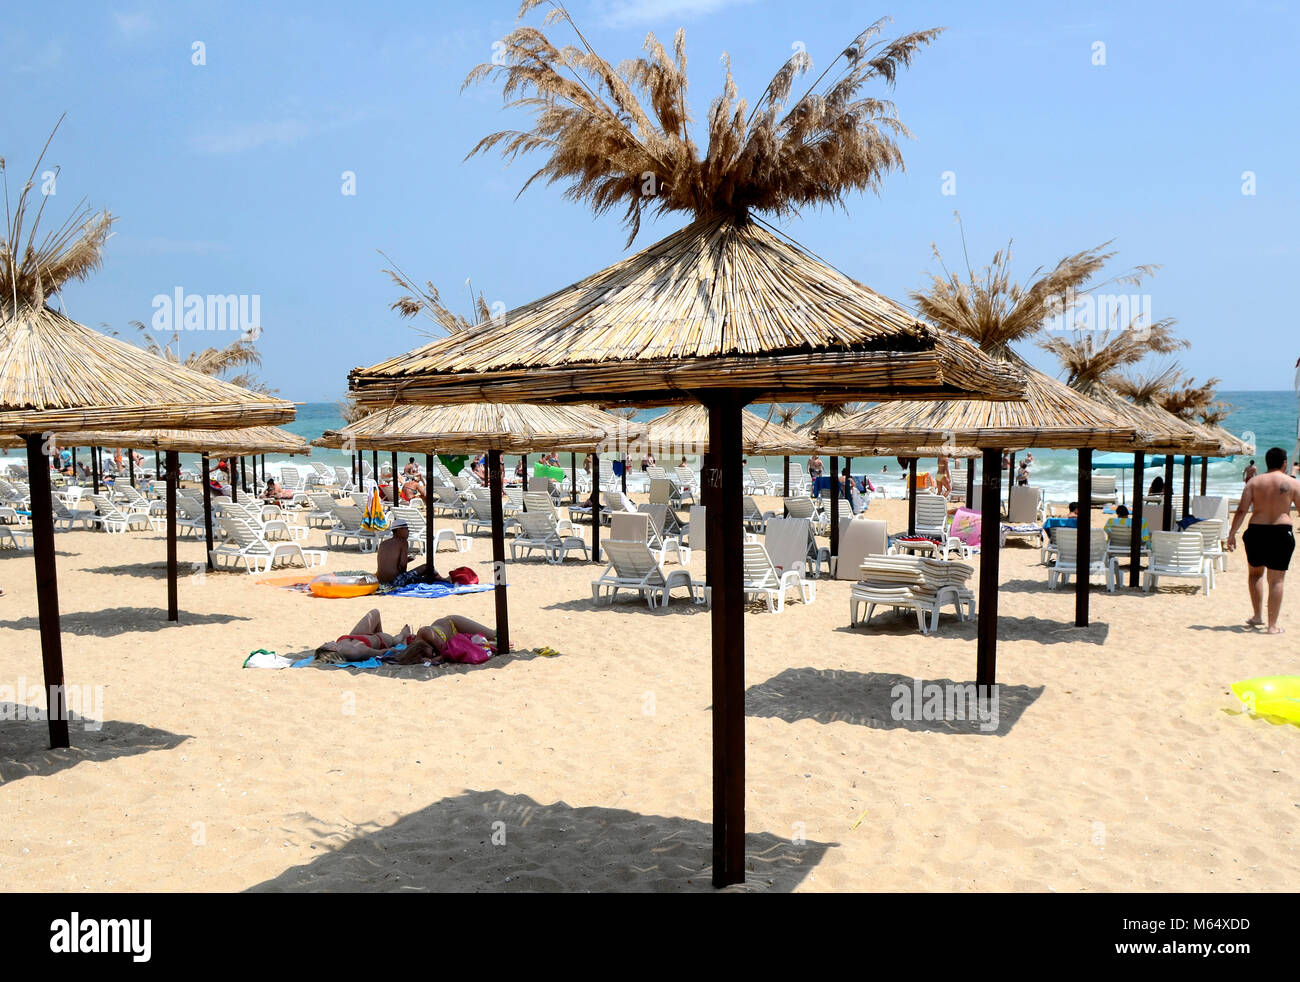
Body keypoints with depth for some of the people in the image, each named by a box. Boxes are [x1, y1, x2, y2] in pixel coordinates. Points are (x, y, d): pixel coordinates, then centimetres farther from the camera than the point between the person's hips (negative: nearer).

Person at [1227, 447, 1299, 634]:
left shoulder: (1254, 481, 2)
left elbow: (1242, 510, -4)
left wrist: (1232, 534, -3)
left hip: (1256, 531, 2)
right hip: (1282, 533, -2)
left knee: (1255, 572, 23)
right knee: (1276, 580, 3)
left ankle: (1257, 616, 23)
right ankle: (1272, 625, 3)